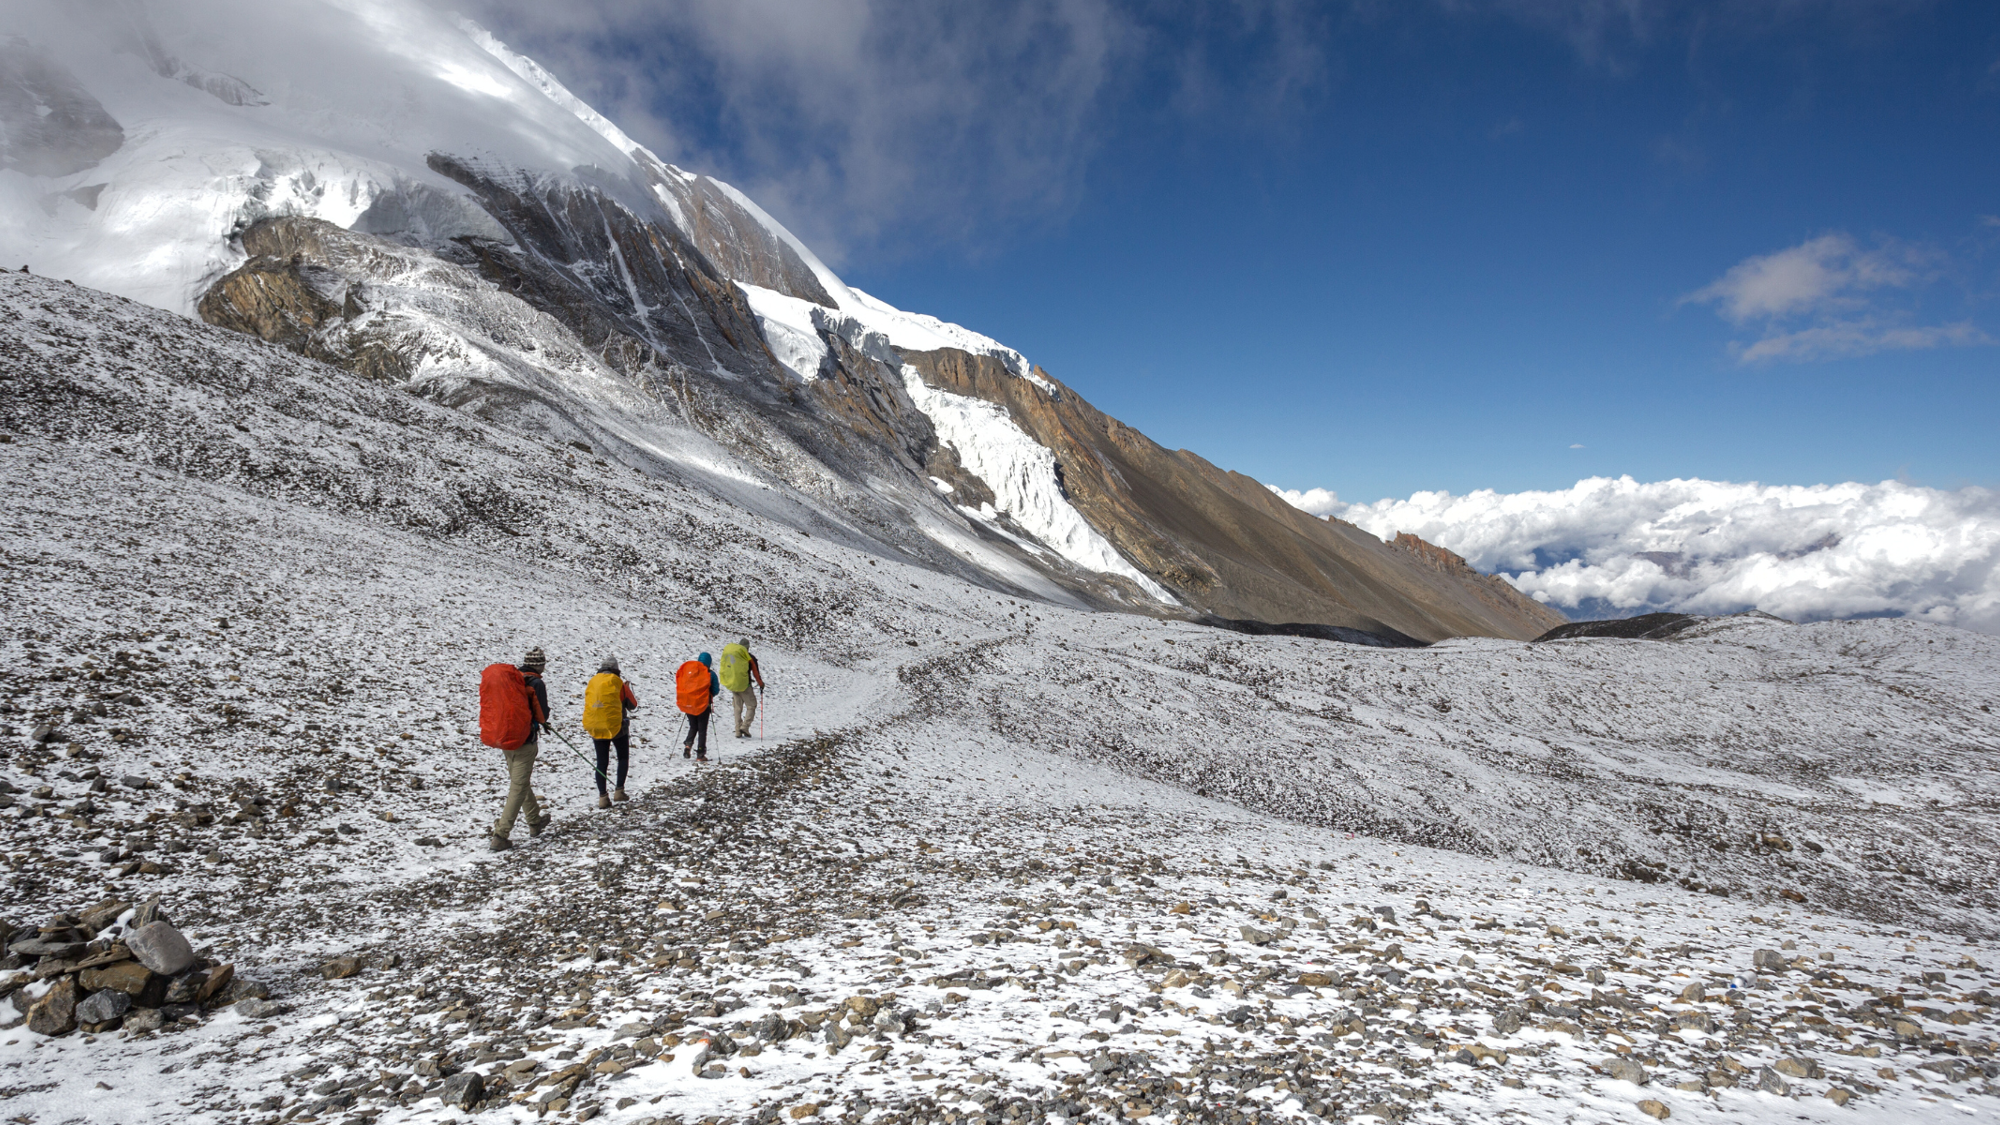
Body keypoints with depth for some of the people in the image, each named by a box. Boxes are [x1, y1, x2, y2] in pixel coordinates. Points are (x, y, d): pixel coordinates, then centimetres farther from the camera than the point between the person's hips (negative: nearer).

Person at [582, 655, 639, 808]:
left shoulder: (592, 683, 4)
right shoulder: (618, 683, -7)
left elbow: (588, 703, 13)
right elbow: (632, 705, 0)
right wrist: (628, 689, 14)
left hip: (596, 728, 3)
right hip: (617, 726, -3)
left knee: (601, 762, 8)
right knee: (623, 757, 14)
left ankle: (602, 796, 3)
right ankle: (619, 790, 3)